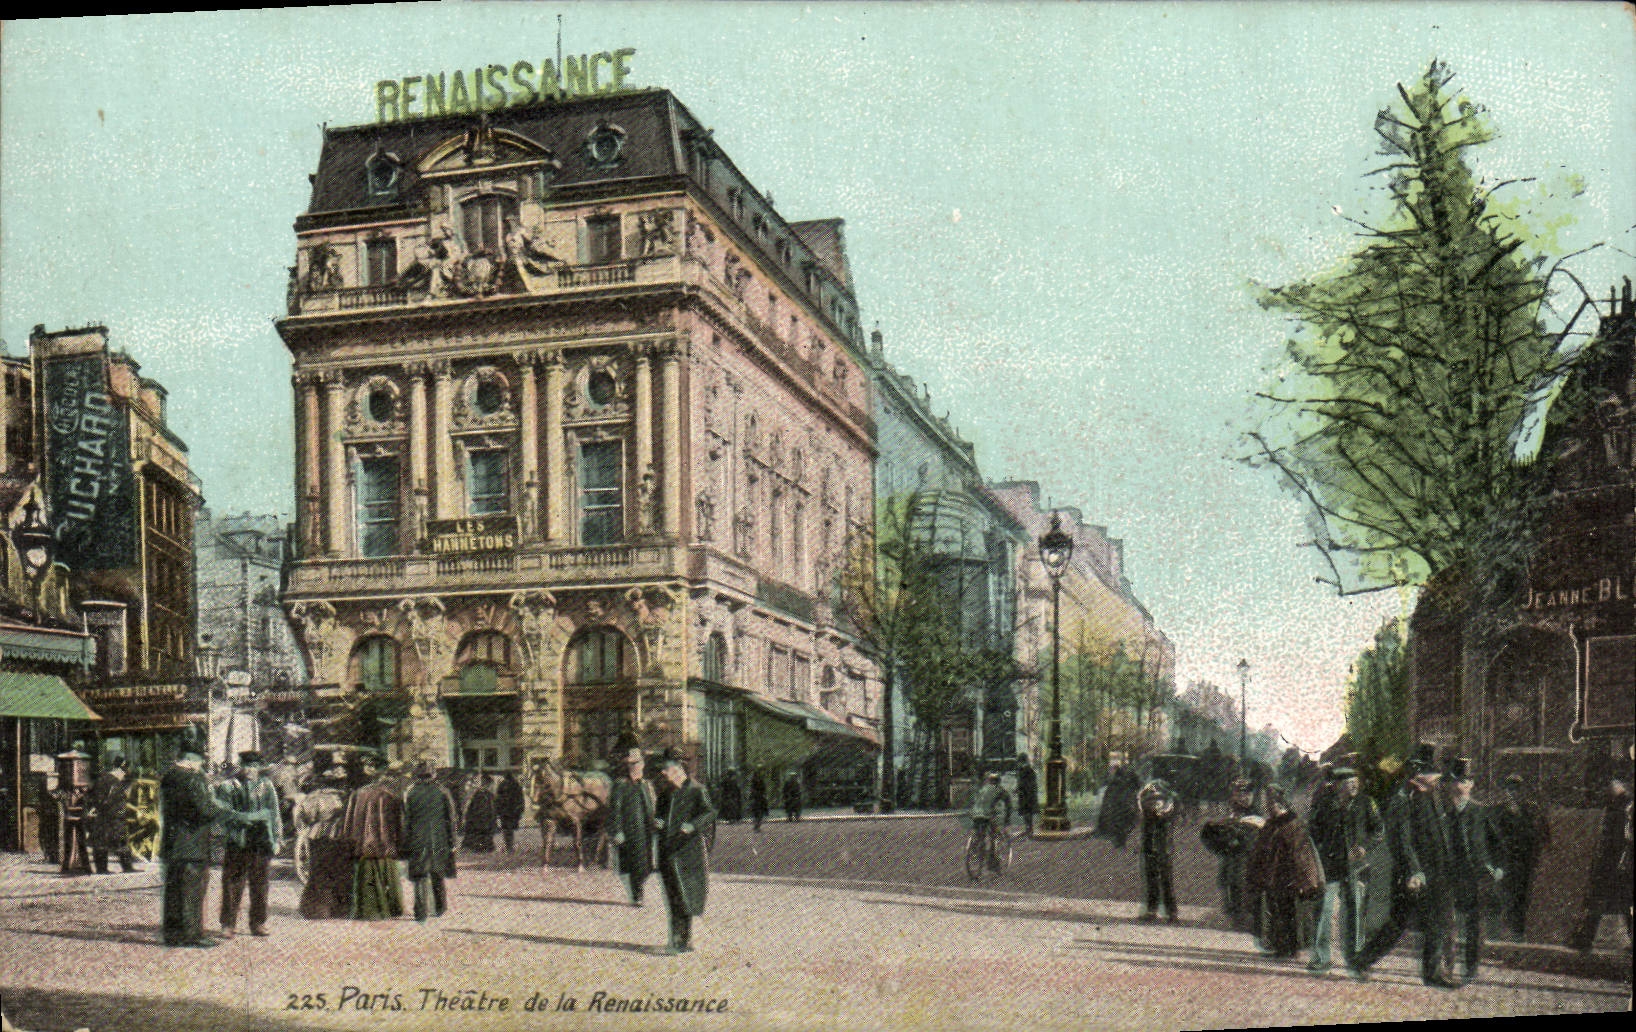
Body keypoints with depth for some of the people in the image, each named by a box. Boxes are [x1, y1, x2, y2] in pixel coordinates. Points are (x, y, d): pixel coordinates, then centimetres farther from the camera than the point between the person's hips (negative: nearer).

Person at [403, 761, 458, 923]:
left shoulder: (410, 794, -3)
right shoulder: (441, 791, 0)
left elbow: (406, 822, -1)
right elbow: (451, 818, 2)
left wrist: (405, 847, 4)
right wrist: (452, 842, 8)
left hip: (418, 842, -2)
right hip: (439, 841, 2)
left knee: (420, 878, 2)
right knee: (438, 876, 17)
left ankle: (421, 913, -5)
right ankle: (439, 908, 25)